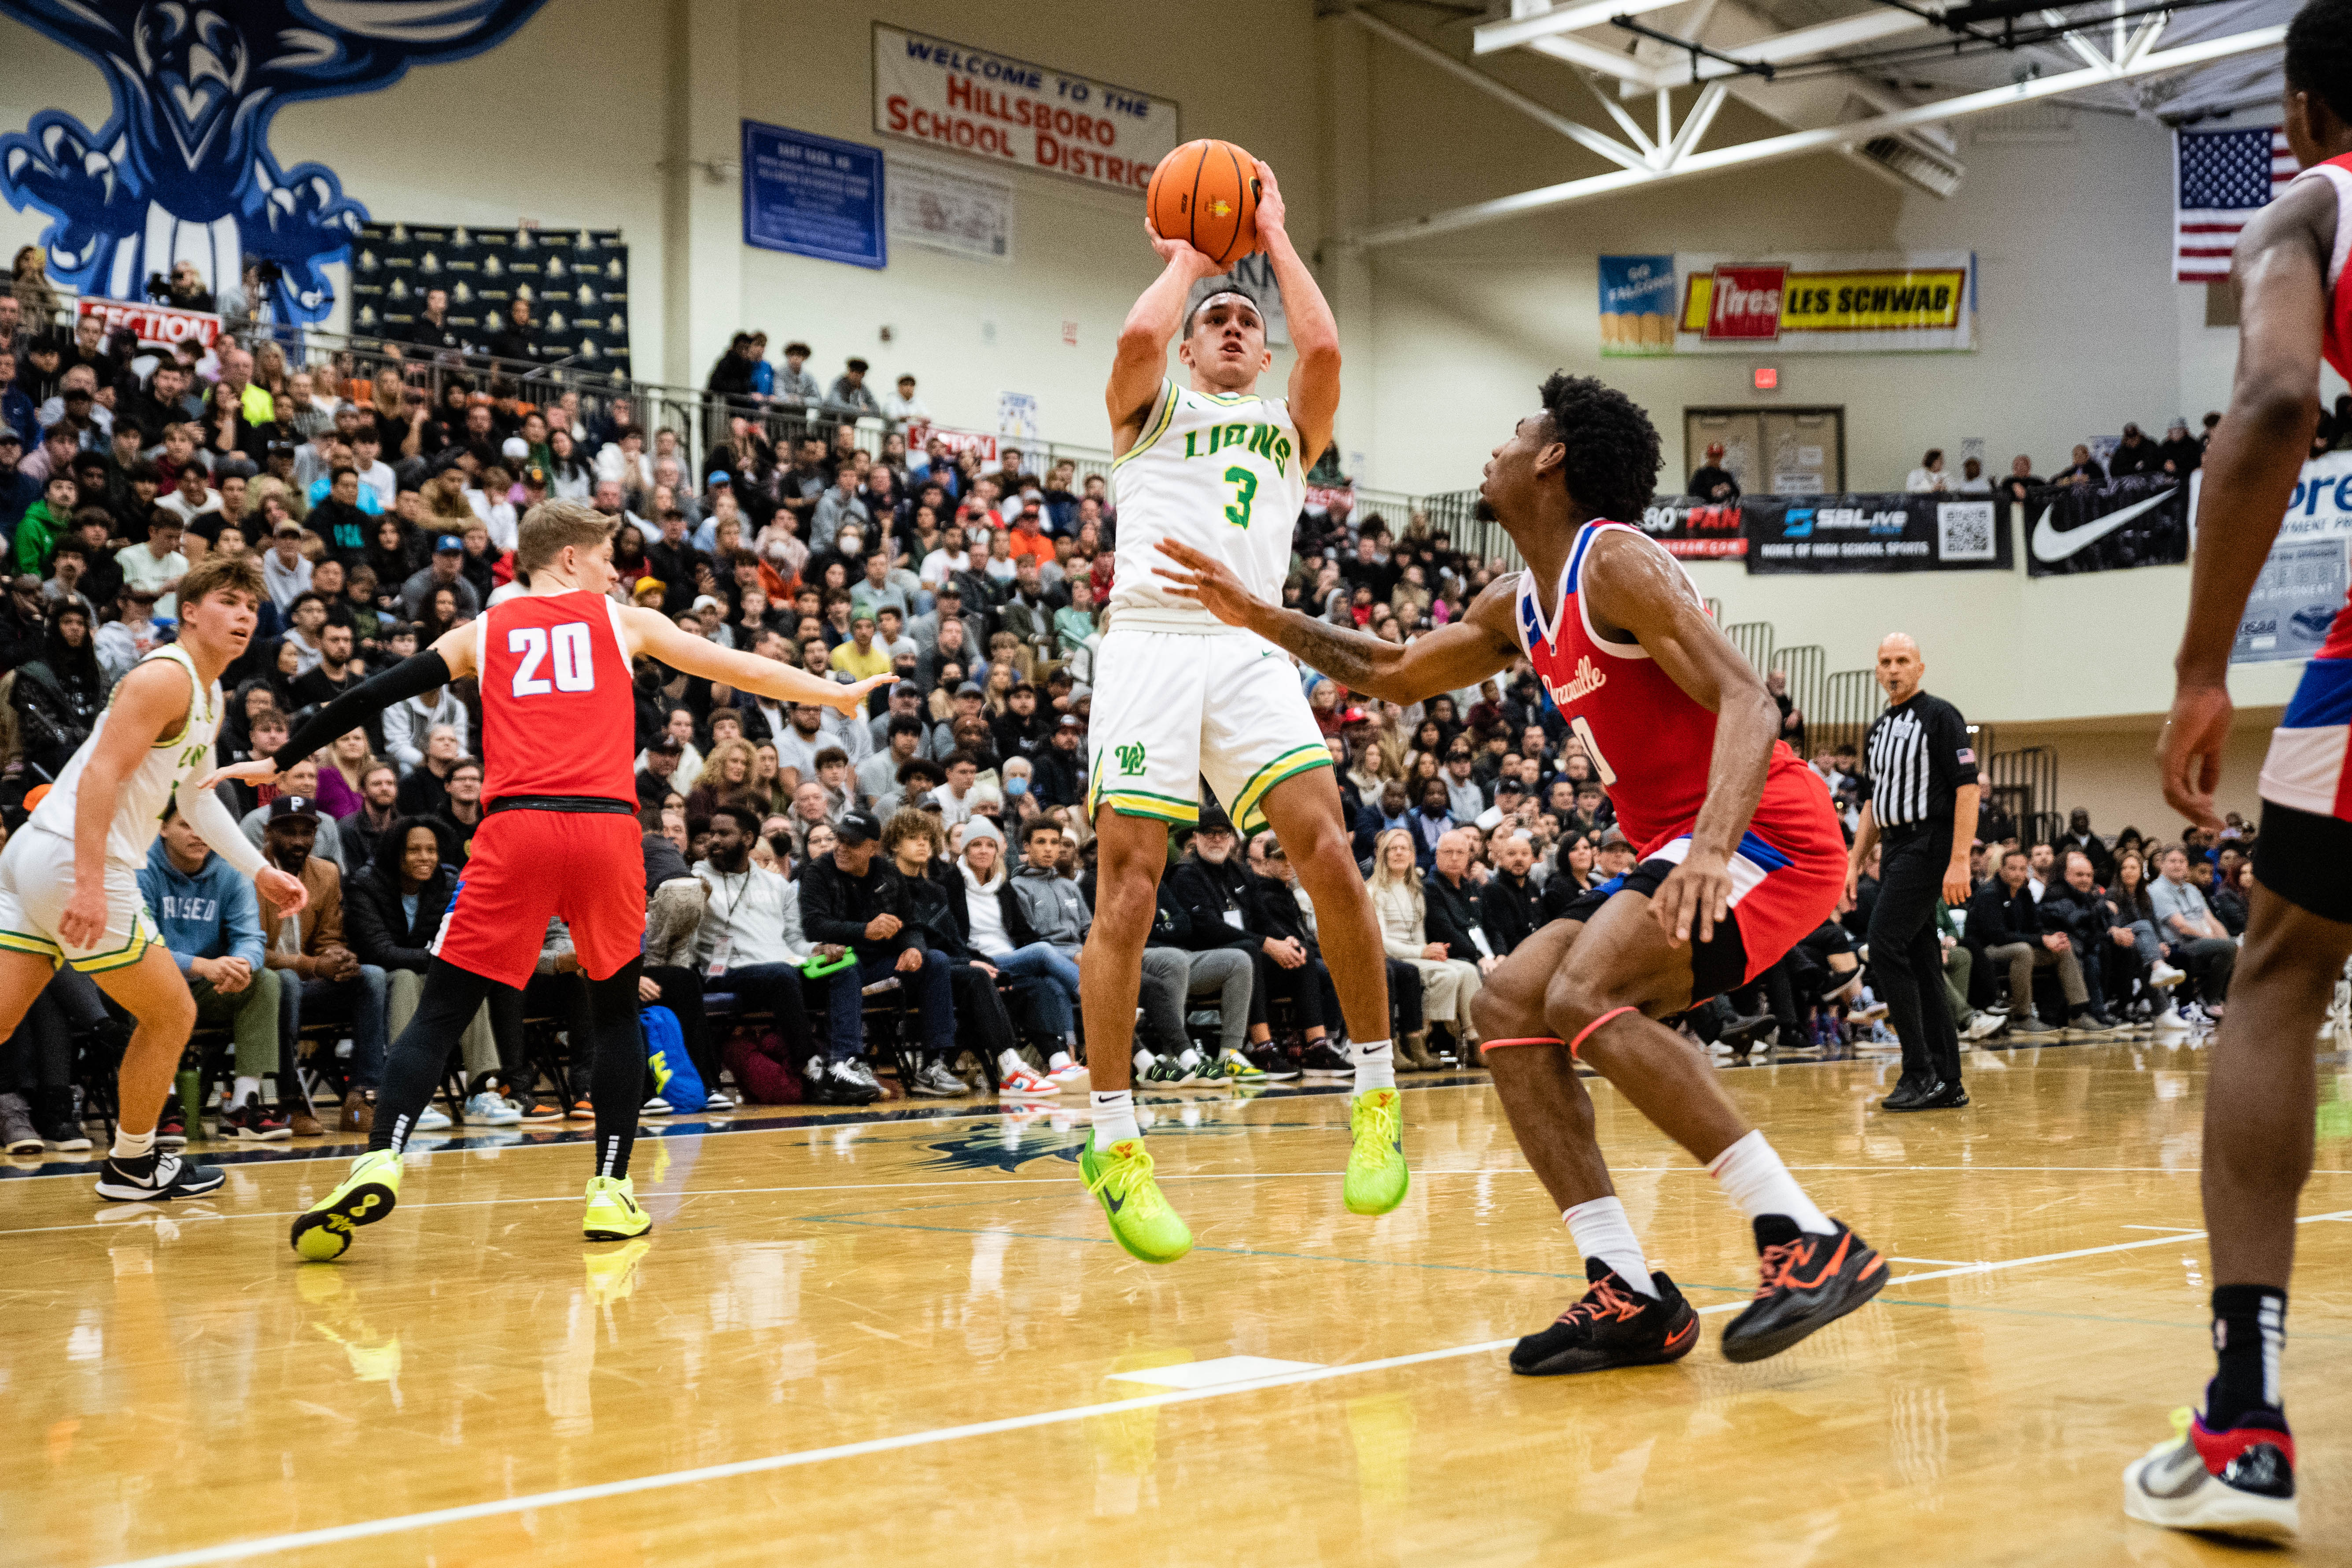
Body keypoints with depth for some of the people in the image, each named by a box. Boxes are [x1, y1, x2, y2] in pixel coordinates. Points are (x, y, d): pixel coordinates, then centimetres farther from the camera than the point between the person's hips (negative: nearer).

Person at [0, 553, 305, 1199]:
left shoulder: (211, 697, 19)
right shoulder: (166, 677, -11)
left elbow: (196, 796, 31)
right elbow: (101, 774, -21)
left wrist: (260, 872, 28)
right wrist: (89, 884, -28)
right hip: (74, 861, -9)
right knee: (172, 1013, 6)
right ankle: (132, 1165, 21)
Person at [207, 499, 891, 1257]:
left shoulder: (482, 632, 19)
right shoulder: (623, 622, 17)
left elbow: (374, 694, 17)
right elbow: (737, 667, 23)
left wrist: (281, 760, 25)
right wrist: (838, 694, 35)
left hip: (516, 827, 0)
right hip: (606, 826, 0)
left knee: (441, 1010, 3)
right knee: (615, 1007, 16)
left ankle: (380, 1163, -16)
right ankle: (612, 1190, 11)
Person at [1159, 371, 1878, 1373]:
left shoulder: (1616, 564, -13)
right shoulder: (1518, 607, 16)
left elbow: (1747, 704, -23)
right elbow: (1395, 676, 31)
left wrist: (1712, 845, -39)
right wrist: (1263, 621, 23)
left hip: (1766, 834, -10)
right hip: (1679, 849, 10)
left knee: (1585, 997, -28)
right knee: (1507, 1005, 0)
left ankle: (1811, 1244, -25)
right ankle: (1630, 1298, -4)